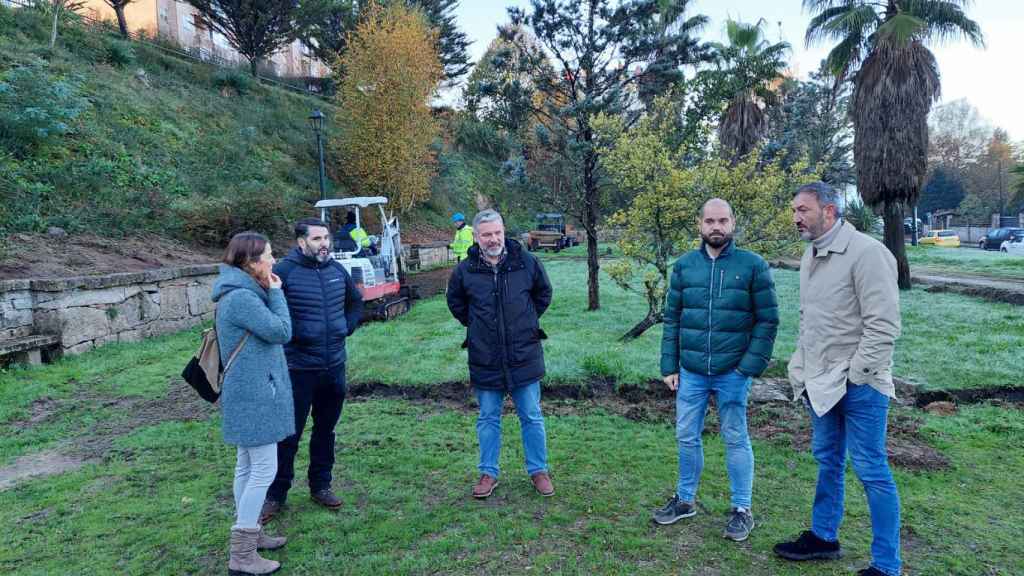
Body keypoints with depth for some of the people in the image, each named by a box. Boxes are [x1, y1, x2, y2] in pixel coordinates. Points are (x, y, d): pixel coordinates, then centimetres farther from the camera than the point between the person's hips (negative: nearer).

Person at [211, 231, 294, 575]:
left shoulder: (242, 293, 11)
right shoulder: (241, 298, -22)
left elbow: (267, 332, 14)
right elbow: (281, 332, -19)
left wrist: (269, 293, 6)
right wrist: (276, 293, -12)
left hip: (248, 392, 11)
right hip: (254, 394, -11)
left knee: (248, 465, 18)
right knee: (264, 468, -5)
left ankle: (249, 532, 31)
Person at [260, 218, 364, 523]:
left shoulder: (337, 270, 5)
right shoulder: (284, 271, -13)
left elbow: (356, 300, 21)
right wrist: (284, 337, -10)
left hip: (334, 366, 5)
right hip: (298, 369, -5)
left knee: (325, 429, 16)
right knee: (288, 434, 4)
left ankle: (321, 486, 30)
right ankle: (276, 494, 20)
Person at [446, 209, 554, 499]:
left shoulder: (526, 261, -6)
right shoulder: (465, 270, -5)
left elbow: (544, 292, 12)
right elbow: (455, 301, 15)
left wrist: (526, 321, 9)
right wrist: (475, 324, 8)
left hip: (524, 355, 0)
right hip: (485, 359, 1)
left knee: (532, 417, 10)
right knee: (488, 419, 13)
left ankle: (539, 470, 26)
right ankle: (488, 473, 26)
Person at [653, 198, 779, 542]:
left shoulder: (753, 265, -4)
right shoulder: (684, 265, 4)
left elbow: (768, 320, -4)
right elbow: (672, 318, 6)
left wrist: (751, 366, -11)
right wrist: (669, 367, 2)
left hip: (733, 372, -3)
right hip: (690, 372, 3)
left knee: (736, 439, 8)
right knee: (687, 437, 12)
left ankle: (742, 510, 24)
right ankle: (685, 500, 31)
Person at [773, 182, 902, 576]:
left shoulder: (866, 252, -16)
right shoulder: (811, 255, 11)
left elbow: (883, 325, -19)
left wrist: (854, 376, -17)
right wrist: (802, 368, 13)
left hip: (858, 384, -8)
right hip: (821, 382, 8)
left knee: (870, 470, 1)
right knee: (827, 461, 19)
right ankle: (823, 537, 35)